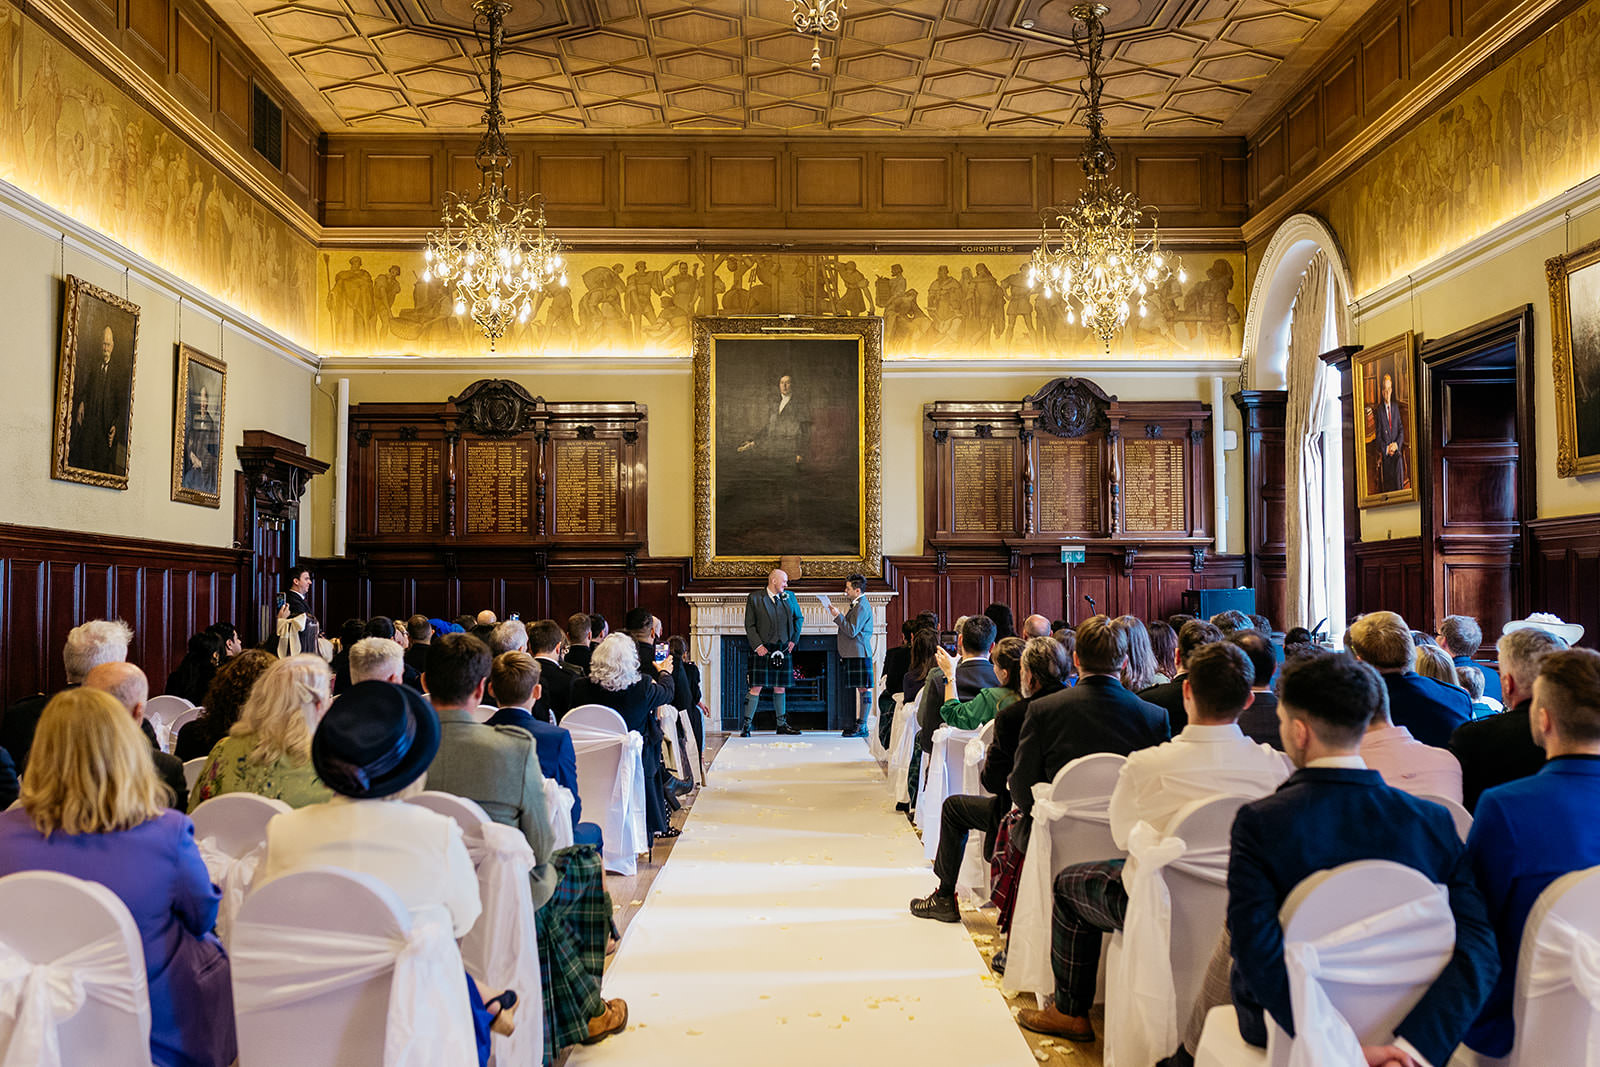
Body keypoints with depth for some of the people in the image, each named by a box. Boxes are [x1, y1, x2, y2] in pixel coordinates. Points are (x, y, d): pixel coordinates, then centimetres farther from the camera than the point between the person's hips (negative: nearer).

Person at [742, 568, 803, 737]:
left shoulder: (789, 597, 11)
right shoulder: (755, 599, -1)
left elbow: (798, 618, 22)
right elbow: (749, 625, -3)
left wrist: (794, 639, 11)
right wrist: (757, 645, -13)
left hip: (782, 648, 4)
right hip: (762, 649, -4)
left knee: (780, 687, 9)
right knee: (757, 687, -7)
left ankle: (782, 724, 18)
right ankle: (746, 725, -1)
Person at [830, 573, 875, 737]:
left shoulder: (862, 606, -13)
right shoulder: (856, 604, 19)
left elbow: (852, 631, -19)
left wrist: (838, 616, -15)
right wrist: (839, 615, 14)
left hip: (859, 654, -11)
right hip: (852, 654, 11)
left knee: (863, 689, -7)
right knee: (854, 689, 12)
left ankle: (861, 727, -6)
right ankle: (854, 725, 17)